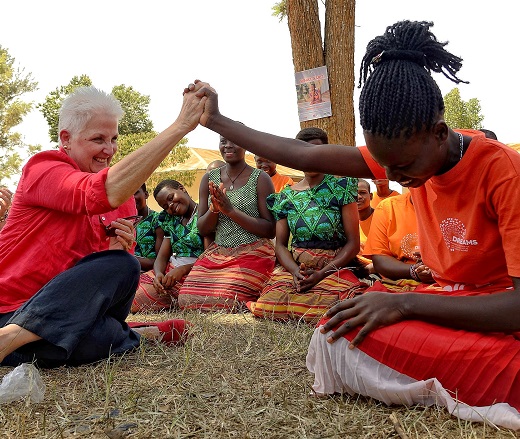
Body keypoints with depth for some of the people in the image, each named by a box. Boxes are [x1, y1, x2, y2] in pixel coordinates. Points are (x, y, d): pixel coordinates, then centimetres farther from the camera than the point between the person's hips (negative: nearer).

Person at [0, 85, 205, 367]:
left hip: (69, 310, 8)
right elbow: (106, 193, -34)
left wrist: (121, 247, -15)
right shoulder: (43, 167, -11)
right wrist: (180, 126, -33)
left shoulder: (124, 192, 9)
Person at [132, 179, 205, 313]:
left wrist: (182, 269, -20)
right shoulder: (171, 222, 18)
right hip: (168, 272, 8)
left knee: (135, 301, -22)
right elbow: (162, 257, 11)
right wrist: (158, 274, -11)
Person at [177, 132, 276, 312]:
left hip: (253, 254, -5)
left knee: (223, 302, -23)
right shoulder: (209, 179, 10)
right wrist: (214, 209, -13)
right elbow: (202, 229, 9)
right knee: (188, 300, -12)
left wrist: (231, 210, -17)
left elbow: (270, 231, -9)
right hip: (217, 253, 5)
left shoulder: (260, 179, -3)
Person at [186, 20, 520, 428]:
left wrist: (404, 303, -31)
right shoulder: (407, 153, -5)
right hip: (450, 298, 6)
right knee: (337, 333, -15)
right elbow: (302, 156, -4)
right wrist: (216, 120, 0)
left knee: (345, 336, -26)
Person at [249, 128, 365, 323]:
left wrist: (322, 273, -16)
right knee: (268, 306, -25)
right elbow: (280, 244, 8)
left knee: (328, 311, -33)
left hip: (334, 268, -2)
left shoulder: (341, 187, -1)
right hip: (293, 267, 3)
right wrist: (295, 271, -14)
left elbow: (353, 243, -4)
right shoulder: (285, 196, 10)